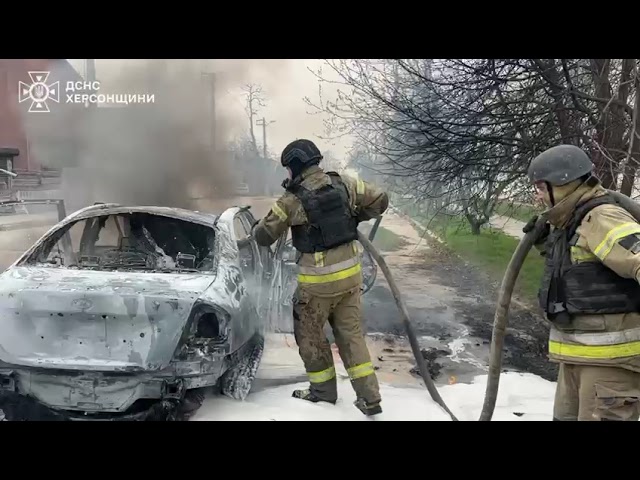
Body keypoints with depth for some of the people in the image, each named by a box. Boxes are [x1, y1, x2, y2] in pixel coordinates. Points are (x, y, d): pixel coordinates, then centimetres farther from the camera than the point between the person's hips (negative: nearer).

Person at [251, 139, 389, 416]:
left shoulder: (292, 201, -13)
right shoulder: (344, 184, -1)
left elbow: (264, 237, -4)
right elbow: (380, 200, 7)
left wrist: (255, 229, 19)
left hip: (318, 280, -5)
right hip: (351, 272, 5)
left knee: (310, 334, 16)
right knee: (351, 333, 15)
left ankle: (324, 390, 29)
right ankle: (370, 398, 16)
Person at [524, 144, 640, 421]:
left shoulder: (601, 219, -18)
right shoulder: (568, 223, 13)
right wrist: (544, 241, 16)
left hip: (610, 353, -10)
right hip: (578, 351, 10)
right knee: (567, 416, 22)